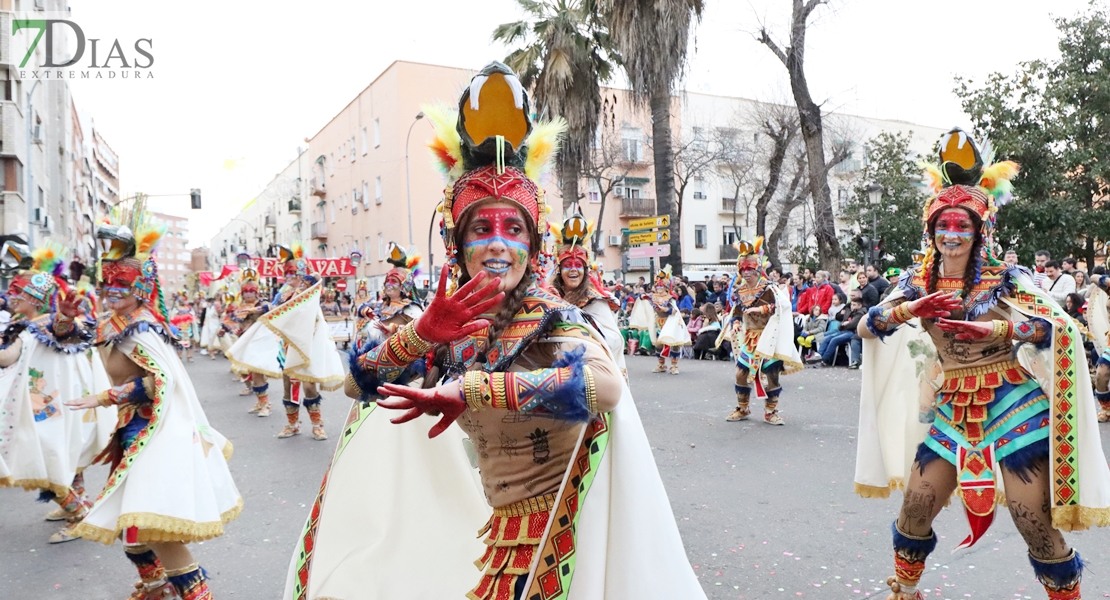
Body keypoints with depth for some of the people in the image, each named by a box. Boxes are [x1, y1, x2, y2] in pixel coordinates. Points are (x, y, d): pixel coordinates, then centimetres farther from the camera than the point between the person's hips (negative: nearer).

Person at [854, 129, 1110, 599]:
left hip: (1014, 407, -3)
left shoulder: (1003, 278, -5)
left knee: (1035, 523, -3)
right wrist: (913, 308, -21)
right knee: (914, 511, 6)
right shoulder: (918, 283, 3)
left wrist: (993, 329, -30)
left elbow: (1059, 326, -14)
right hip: (952, 413, 3)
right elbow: (867, 326, -4)